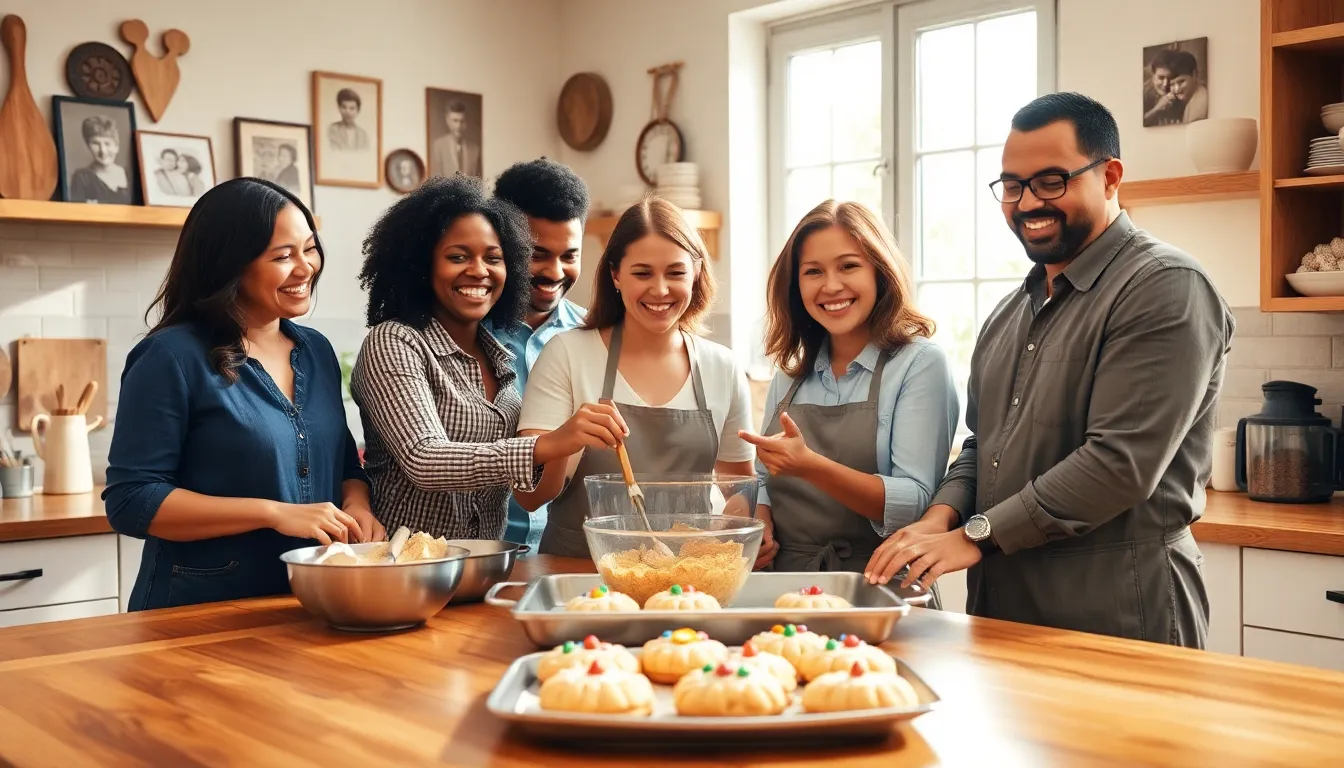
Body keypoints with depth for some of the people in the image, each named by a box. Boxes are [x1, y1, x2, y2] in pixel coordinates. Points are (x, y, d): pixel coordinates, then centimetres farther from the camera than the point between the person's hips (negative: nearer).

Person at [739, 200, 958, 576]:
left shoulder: (921, 363, -3)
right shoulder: (789, 374, 13)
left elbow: (917, 504, -11)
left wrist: (810, 466, -23)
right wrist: (757, 525, 1)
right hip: (787, 584, 5)